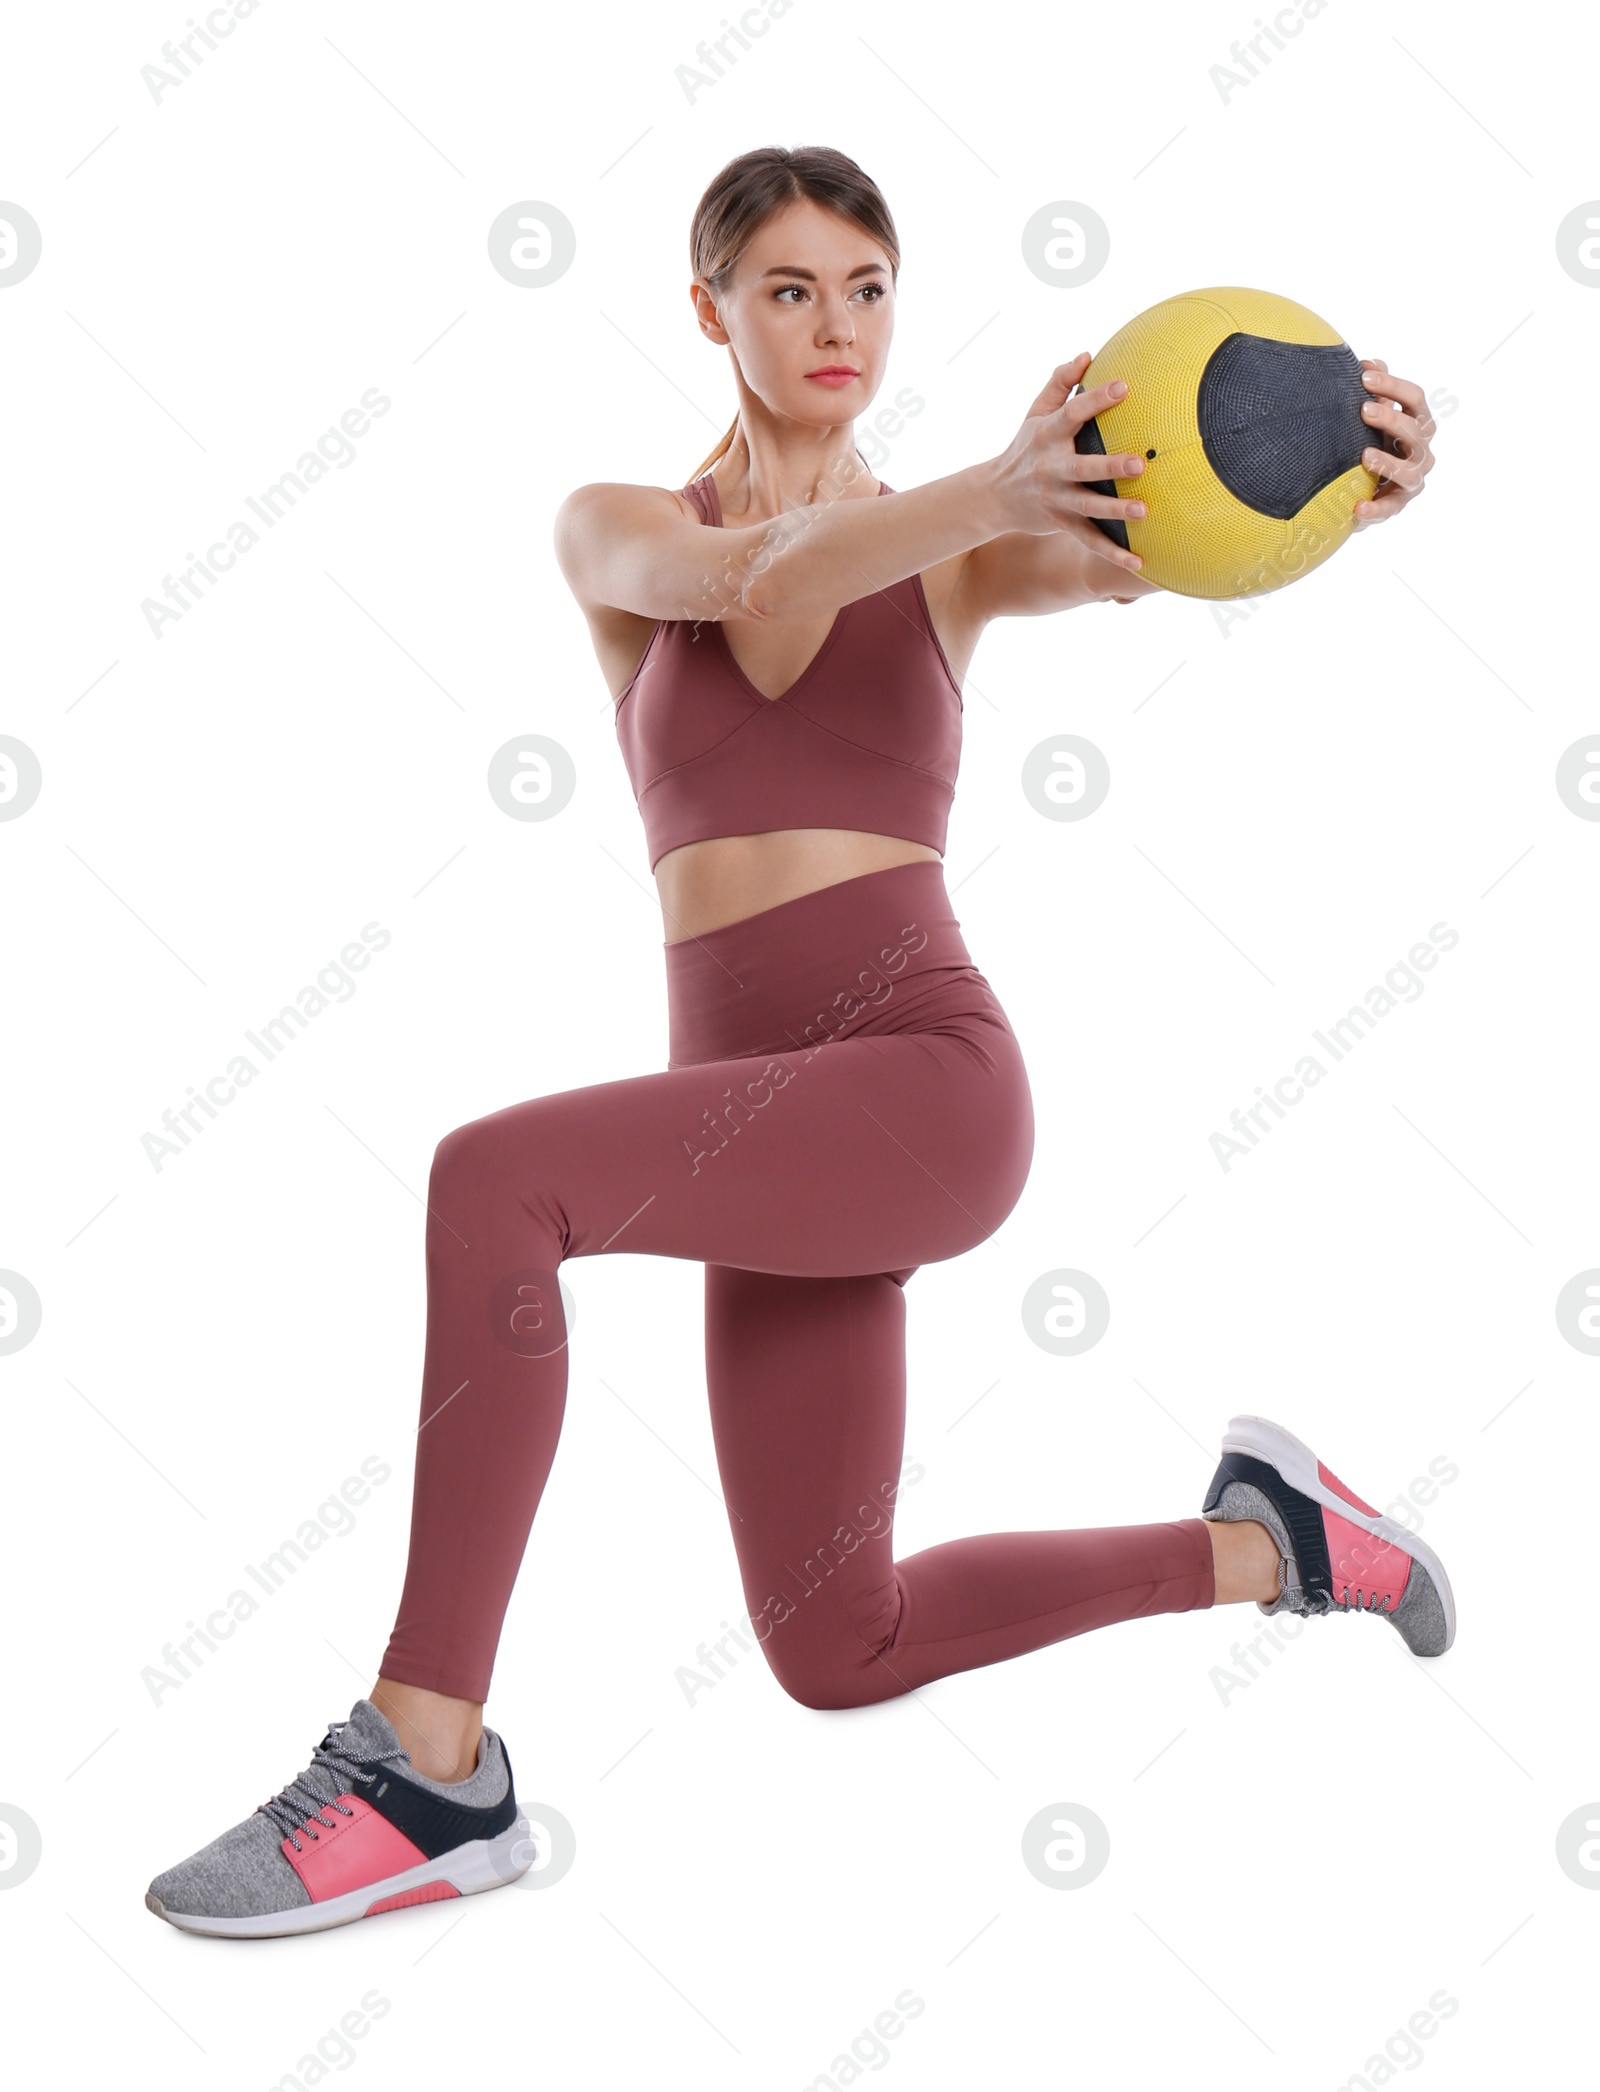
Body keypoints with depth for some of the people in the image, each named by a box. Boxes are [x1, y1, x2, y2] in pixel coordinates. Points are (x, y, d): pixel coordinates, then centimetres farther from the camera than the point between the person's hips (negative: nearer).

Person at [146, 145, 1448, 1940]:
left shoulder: (953, 553, 10)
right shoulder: (613, 533, 10)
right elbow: (757, 584, -14)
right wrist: (992, 487, -34)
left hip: (925, 1078, -4)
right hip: (766, 1120, 5)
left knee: (493, 1178, -30)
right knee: (839, 1652, 14)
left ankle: (430, 1768, -21)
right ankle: (1257, 1542, 34)